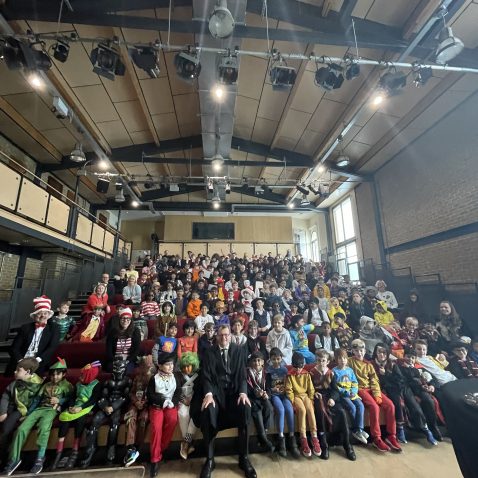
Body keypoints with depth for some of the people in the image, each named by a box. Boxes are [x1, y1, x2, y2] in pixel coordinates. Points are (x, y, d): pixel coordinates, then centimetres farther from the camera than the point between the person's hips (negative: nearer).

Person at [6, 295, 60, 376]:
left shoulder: (53, 328, 5)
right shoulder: (25, 327, 10)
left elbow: (52, 347, -5)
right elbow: (14, 348, 6)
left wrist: (37, 360, -17)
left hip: (39, 367, -2)